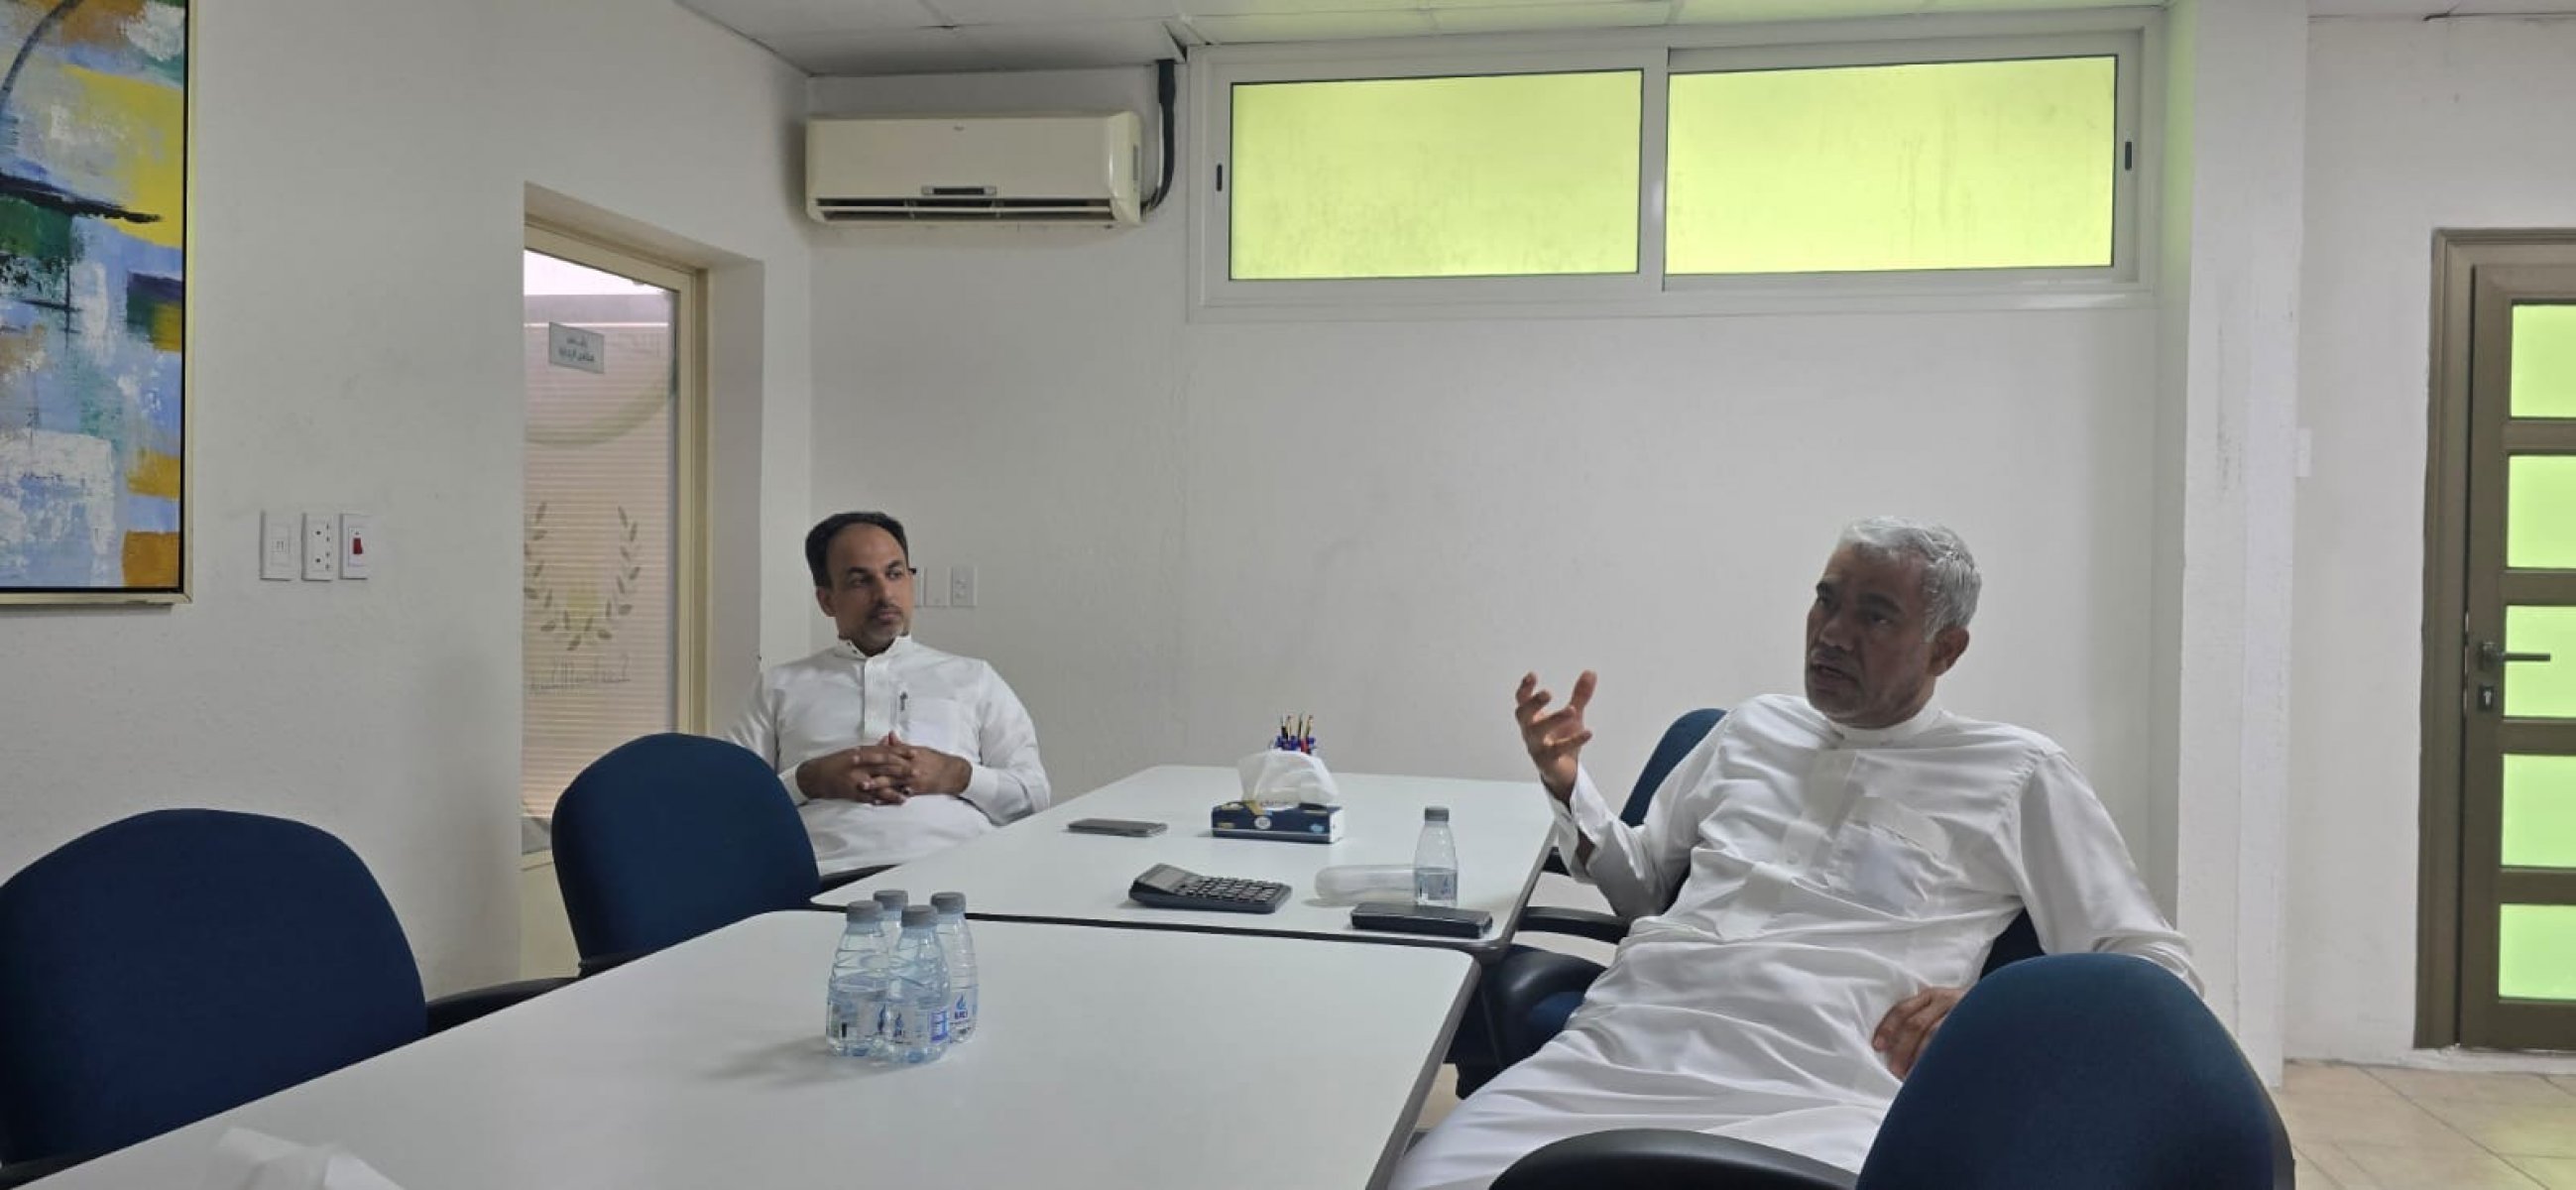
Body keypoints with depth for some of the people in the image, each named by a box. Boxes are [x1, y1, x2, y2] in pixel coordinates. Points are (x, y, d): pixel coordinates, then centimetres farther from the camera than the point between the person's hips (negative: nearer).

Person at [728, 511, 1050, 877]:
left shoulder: (975, 679, 23)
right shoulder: (780, 686, 23)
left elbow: (1034, 795, 17)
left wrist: (957, 775, -1)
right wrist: (810, 780, -4)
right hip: (827, 880, 0)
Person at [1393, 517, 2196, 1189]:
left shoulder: (2017, 774, 12)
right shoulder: (1753, 728, 23)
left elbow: (2158, 970, 11)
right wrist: (1568, 788, 12)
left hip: (1815, 1088, -2)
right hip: (1627, 1043, 3)